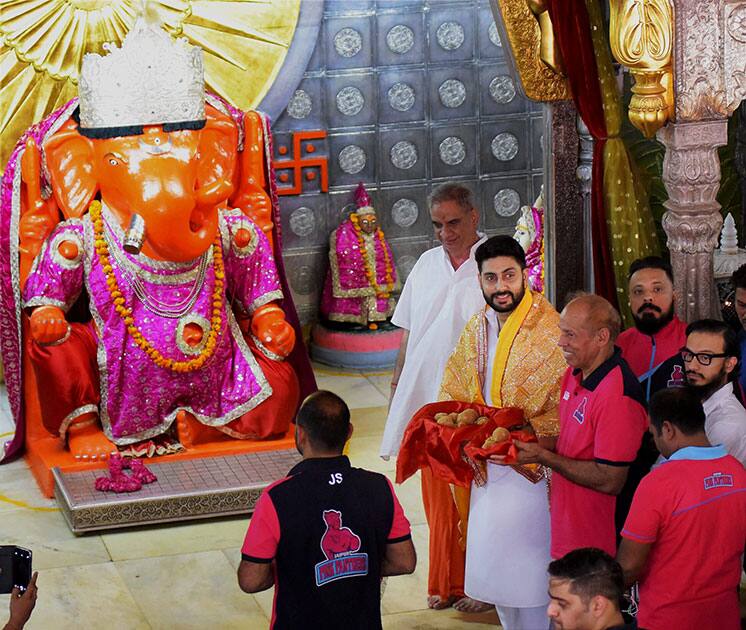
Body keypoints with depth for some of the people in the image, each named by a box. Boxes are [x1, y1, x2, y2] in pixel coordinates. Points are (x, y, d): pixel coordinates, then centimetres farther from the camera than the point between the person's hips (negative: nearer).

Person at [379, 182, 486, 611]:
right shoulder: (427, 264, 11)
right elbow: (409, 331, 18)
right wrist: (398, 380, 14)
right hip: (427, 398, 5)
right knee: (438, 497, 10)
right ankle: (447, 583, 20)